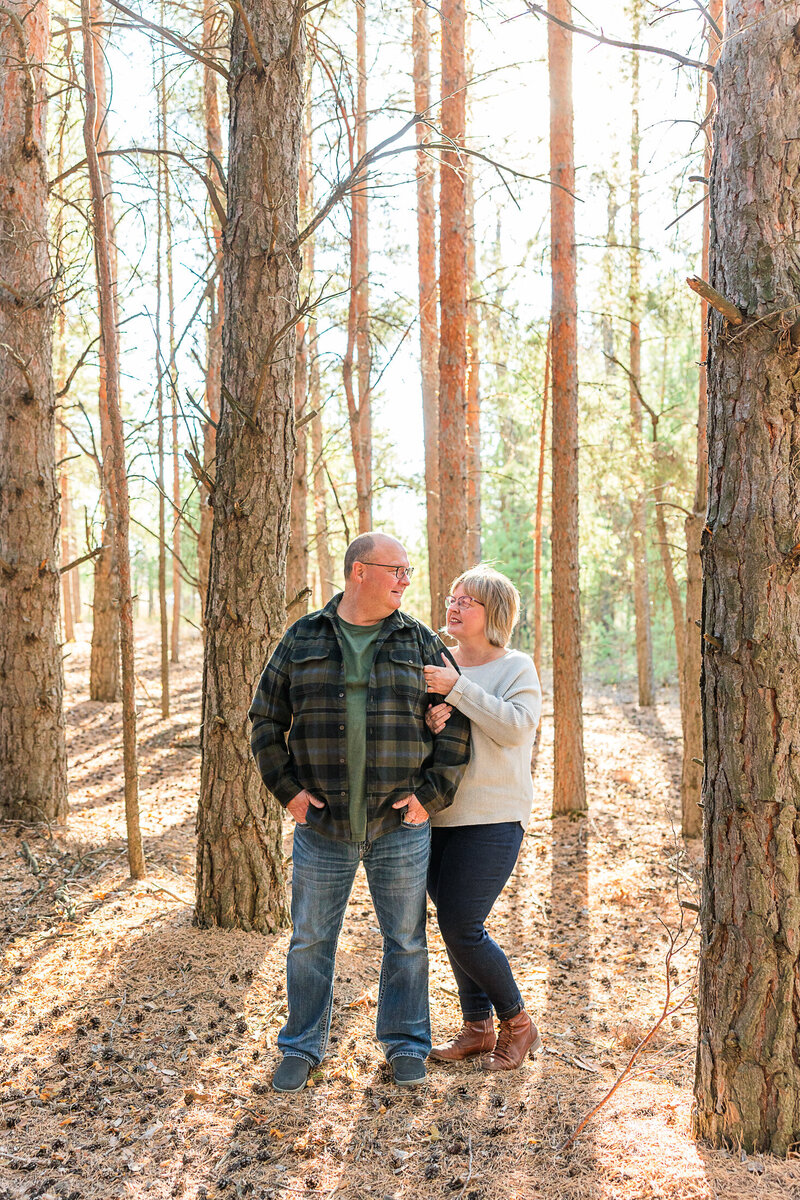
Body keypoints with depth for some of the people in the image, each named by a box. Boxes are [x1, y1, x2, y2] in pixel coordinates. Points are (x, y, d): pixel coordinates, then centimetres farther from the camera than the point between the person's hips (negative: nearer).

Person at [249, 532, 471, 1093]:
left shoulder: (421, 642, 3)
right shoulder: (303, 640, 3)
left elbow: (456, 721, 3)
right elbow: (267, 719, 6)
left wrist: (432, 794, -4)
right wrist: (287, 788, -2)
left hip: (401, 823, 0)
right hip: (323, 824, 0)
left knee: (406, 940, 10)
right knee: (311, 941, 10)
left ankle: (405, 1044, 27)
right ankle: (302, 1047, 26)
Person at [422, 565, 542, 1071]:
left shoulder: (517, 667, -2)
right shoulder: (437, 667, 11)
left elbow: (515, 725, -18)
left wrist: (457, 689, -23)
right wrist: (428, 722, -18)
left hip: (493, 819, -5)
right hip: (437, 816, 6)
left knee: (461, 927, -8)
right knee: (455, 926, 10)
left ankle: (518, 1024, 13)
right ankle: (477, 1028, 26)